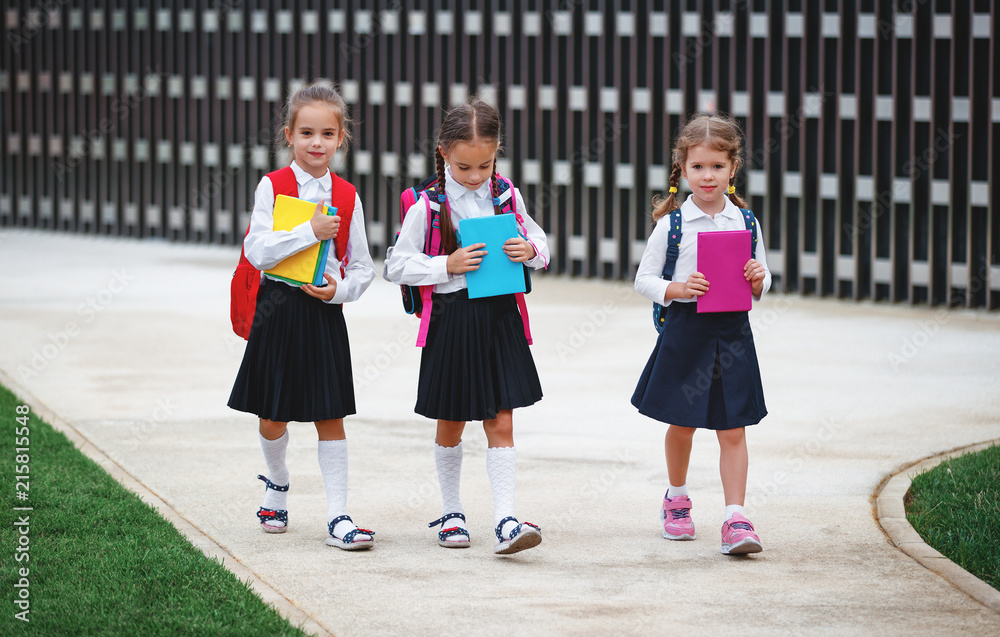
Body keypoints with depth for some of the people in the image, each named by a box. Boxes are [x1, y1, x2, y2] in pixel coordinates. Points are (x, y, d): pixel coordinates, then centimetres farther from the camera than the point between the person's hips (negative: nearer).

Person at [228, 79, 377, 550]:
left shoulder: (347, 197, 3)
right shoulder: (272, 187, -4)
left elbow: (363, 268, 8)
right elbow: (257, 252, -14)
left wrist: (340, 290, -11)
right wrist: (310, 232, -20)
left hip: (324, 312, 1)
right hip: (278, 309, -1)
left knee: (330, 417, -1)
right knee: (272, 416, 9)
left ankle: (338, 516, 0)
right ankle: (276, 483, 38)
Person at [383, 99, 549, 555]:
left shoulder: (506, 196, 2)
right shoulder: (428, 205, -8)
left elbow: (537, 237, 14)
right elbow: (397, 267, -6)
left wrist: (530, 251, -9)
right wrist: (448, 265, -18)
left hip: (499, 316, 2)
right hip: (451, 319, -2)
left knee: (500, 422, -3)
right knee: (451, 424, 12)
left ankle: (505, 520, -8)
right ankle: (450, 512, 28)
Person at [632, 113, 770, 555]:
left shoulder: (744, 221, 4)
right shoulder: (670, 223, -4)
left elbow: (761, 285, 13)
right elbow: (643, 280, 0)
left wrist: (759, 279, -10)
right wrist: (679, 290, -17)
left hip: (732, 333, 1)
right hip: (685, 332, -1)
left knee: (733, 430, -2)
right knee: (681, 424, 12)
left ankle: (736, 518, -4)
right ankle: (676, 499, 34)